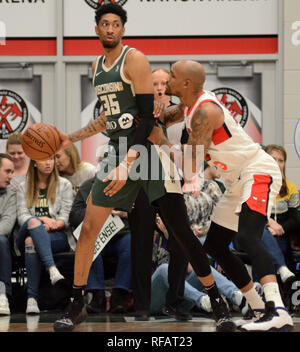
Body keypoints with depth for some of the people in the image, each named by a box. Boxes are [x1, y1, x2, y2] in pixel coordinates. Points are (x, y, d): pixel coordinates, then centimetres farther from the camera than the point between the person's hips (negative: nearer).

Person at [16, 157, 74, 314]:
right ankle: (52, 269, -55)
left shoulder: (64, 185, 16)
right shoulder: (24, 187, 19)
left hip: (58, 236, -1)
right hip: (26, 234, 1)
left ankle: (32, 297, -43)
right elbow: (22, 216, 5)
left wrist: (55, 225, -18)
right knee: (33, 222, -38)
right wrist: (43, 220, -14)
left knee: (30, 241, -37)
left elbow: (66, 216, 5)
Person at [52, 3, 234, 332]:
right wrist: (71, 139, 18)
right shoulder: (97, 66, 13)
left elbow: (148, 117, -15)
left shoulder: (135, 59, -10)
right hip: (119, 151, 6)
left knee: (181, 231, -7)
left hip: (150, 149, -6)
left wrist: (127, 165, -21)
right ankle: (76, 305, 10)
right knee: (88, 228, -1)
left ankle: (217, 302, 4)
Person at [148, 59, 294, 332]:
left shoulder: (205, 111, -23)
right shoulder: (190, 104, 7)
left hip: (258, 173, -11)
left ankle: (278, 312, -44)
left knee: (247, 236, -32)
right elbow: (173, 114, 31)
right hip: (238, 180, 11)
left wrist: (160, 141, -12)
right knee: (215, 246, 12)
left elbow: (191, 164, -24)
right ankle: (260, 311, 13)